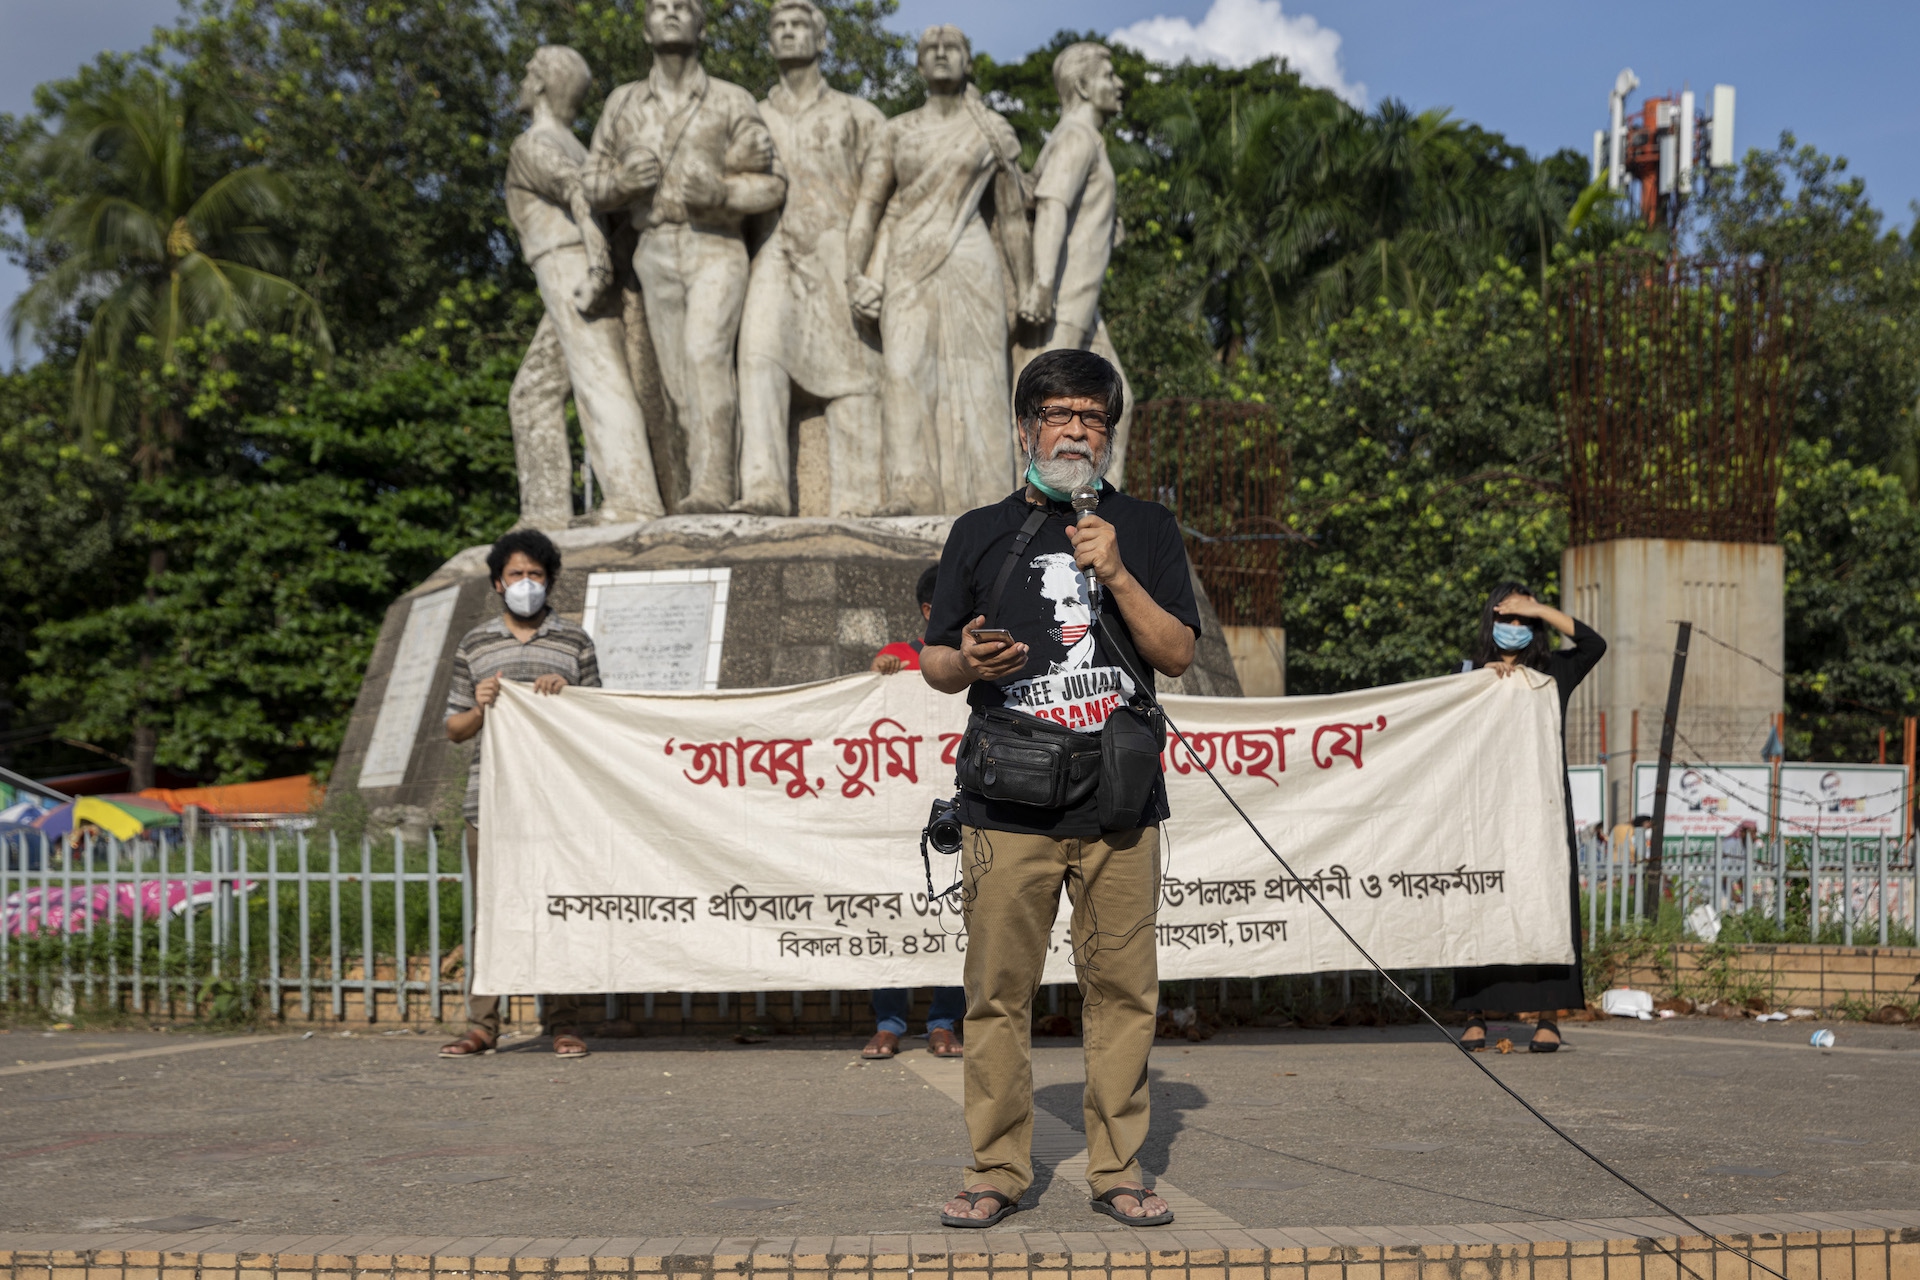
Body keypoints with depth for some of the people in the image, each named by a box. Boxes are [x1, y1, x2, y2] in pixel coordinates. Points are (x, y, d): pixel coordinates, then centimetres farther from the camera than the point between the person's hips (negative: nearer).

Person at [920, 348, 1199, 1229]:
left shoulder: (1146, 530, 13)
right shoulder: (980, 534, 12)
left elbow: (1177, 654, 4)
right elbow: (933, 661, 12)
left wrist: (1115, 575, -8)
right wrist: (968, 665, -10)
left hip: (1119, 801, 1)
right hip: (1008, 804, 0)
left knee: (1122, 989, 1)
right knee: (998, 991, -1)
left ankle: (1119, 1172, 11)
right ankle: (997, 1171, 9)